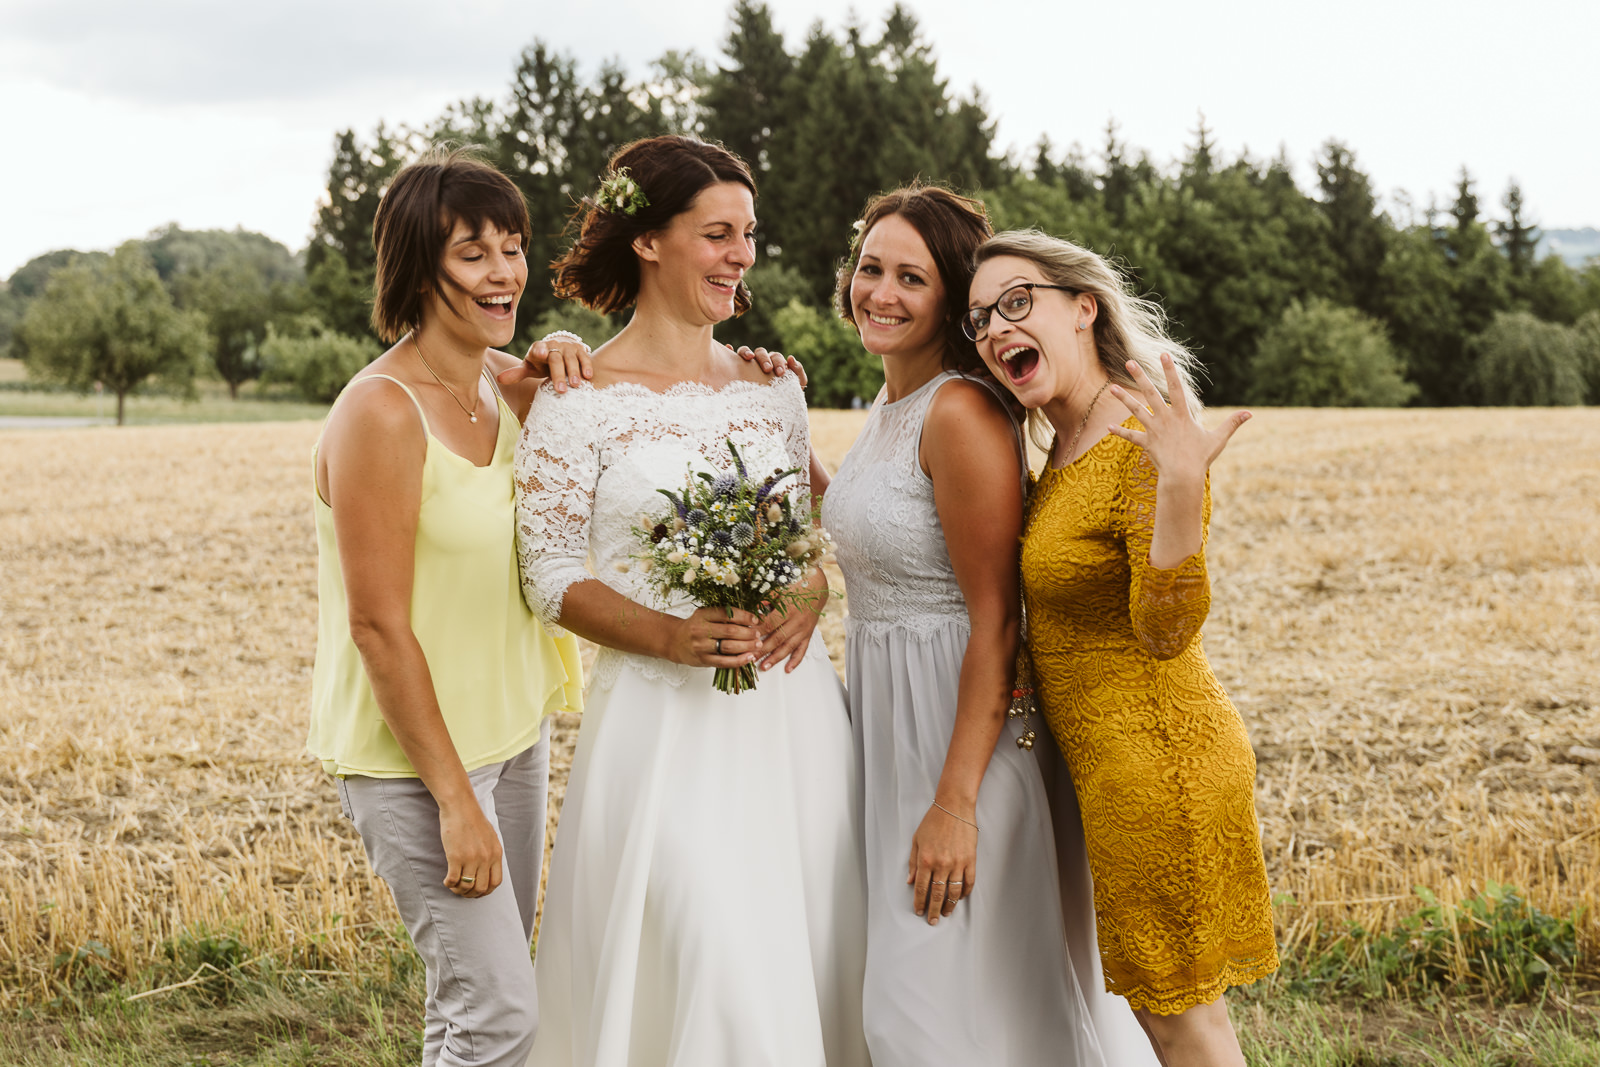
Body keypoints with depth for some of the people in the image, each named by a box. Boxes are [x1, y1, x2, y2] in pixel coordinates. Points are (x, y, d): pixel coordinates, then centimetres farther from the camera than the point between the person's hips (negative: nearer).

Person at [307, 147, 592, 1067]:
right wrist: (455, 800, -20)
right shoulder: (382, 414, -20)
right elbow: (379, 626, -20)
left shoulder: (507, 383, 2)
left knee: (485, 993, 17)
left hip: (514, 725, 7)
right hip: (413, 748, -7)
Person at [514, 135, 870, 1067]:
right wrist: (673, 637, -18)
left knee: (813, 954, 8)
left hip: (793, 704, 5)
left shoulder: (773, 388, 10)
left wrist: (808, 601, -6)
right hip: (665, 717, -5)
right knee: (710, 974, -8)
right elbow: (553, 576, -5)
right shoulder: (581, 403, -5)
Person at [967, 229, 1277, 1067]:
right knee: (1158, 998, 19)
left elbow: (1166, 629, -28)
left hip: (1156, 761, -9)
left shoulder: (1146, 446, -20)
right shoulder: (1066, 450, 9)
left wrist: (1182, 488, -44)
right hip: (1111, 765, 10)